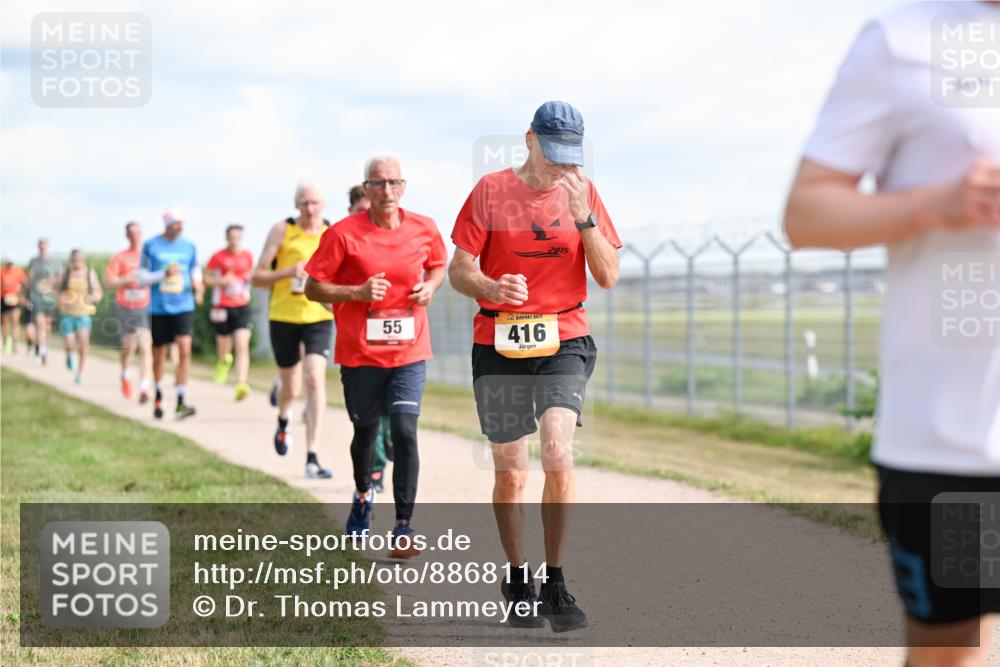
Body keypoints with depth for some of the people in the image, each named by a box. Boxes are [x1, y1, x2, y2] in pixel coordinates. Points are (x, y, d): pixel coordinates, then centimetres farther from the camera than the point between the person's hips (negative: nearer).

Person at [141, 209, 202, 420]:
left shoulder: (189, 246, 7)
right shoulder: (150, 246, 0)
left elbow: (196, 272, 15)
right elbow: (142, 278, -1)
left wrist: (197, 284, -8)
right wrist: (164, 273, -17)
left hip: (183, 307, 1)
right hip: (158, 308, -1)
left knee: (184, 350, -15)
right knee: (159, 354, 8)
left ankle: (181, 401, -14)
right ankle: (158, 395, 32)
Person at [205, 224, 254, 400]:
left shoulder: (247, 256, 7)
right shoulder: (218, 257, -2)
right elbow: (206, 279, 3)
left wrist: (247, 290, 6)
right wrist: (221, 281, -15)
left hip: (242, 307, 1)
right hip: (222, 307, -1)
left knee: (242, 346, -15)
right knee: (223, 345, 11)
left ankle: (241, 385, -25)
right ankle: (224, 360, 49)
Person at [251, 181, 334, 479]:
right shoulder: (282, 231, -3)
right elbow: (257, 276, -3)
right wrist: (288, 272, -19)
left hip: (319, 317, 0)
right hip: (283, 317, 0)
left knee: (315, 379, -17)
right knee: (291, 389, 10)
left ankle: (312, 458, -15)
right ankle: (283, 422, 48)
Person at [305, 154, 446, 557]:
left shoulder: (424, 229, 0)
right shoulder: (344, 233, -8)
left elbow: (439, 266, 20)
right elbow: (313, 287, -5)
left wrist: (430, 287, -2)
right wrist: (358, 292, -19)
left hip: (409, 352, 1)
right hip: (359, 353, 0)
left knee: (405, 432, -12)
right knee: (365, 432, 14)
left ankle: (404, 527, -9)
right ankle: (363, 494, 45)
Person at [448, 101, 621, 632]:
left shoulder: (583, 191, 5)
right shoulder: (491, 190, -1)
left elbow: (608, 277, 1)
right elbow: (459, 271, -2)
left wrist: (585, 219, -13)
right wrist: (492, 288, -23)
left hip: (564, 341, 0)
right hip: (498, 344, 0)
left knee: (558, 456, -18)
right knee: (510, 473, 5)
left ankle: (555, 585, -9)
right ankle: (519, 582, 23)